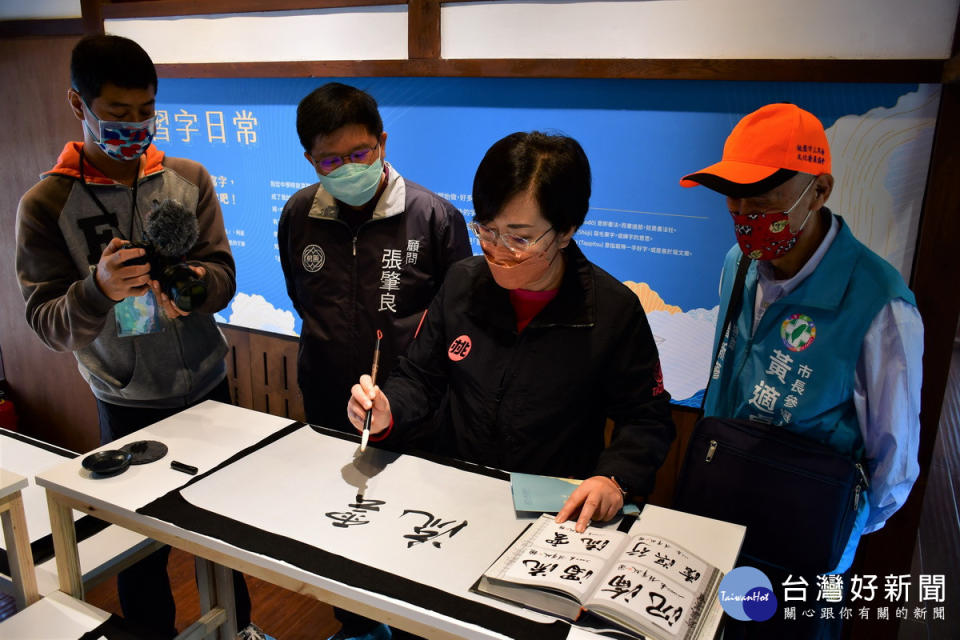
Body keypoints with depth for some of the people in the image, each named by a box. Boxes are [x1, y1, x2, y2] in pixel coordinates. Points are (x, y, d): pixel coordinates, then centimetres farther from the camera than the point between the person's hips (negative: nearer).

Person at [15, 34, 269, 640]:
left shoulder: (189, 179, -1)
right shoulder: (46, 204, -7)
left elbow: (223, 276, -4)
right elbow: (48, 323, -10)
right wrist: (98, 289, -31)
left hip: (208, 386, 2)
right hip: (128, 403, -2)